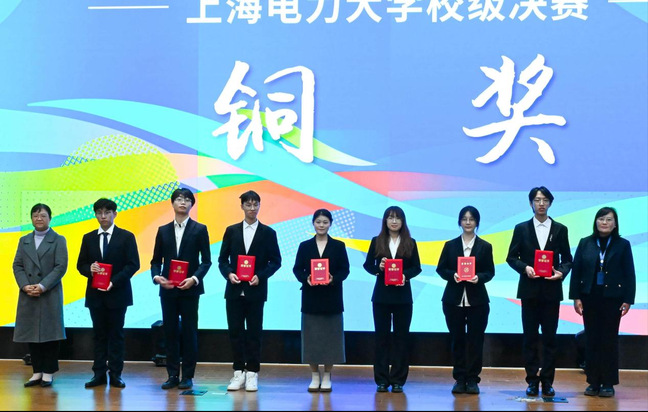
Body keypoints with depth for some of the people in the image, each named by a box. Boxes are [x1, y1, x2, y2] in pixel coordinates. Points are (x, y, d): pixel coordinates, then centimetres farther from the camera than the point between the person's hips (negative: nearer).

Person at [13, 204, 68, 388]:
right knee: (31, 333, 4)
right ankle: (37, 371, 12)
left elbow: (61, 266, -5)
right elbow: (17, 265, 9)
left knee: (49, 333, -2)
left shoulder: (58, 240, 3)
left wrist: (43, 286, -15)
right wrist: (25, 286, -8)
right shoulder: (24, 240, 15)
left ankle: (49, 373, 6)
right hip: (28, 295, 4)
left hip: (50, 295, -4)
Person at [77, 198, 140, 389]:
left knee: (116, 334, 2)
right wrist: (89, 269, -13)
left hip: (117, 293, -3)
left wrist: (114, 281, -16)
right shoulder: (88, 238, 11)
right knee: (99, 334, 5)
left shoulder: (126, 237, 0)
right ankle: (99, 374, 9)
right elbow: (80, 265, 11)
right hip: (95, 294, 3)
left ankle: (115, 374, 5)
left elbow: (133, 264, -5)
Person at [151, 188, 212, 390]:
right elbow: (156, 260, 11)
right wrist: (156, 276, -8)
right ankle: (172, 375, 11)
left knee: (189, 332, 1)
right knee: (170, 332, 4)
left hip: (190, 289, -3)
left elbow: (206, 260, -2)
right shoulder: (163, 230, 11)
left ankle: (188, 376, 7)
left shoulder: (199, 229, 2)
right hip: (167, 289, 3)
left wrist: (194, 278, -16)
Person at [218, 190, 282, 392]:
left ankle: (252, 374, 9)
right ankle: (239, 373, 11)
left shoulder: (268, 233, 4)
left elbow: (275, 261, 3)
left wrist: (260, 276, -12)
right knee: (235, 332, 3)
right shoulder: (231, 231, 8)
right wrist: (229, 274, -11)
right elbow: (222, 259, 8)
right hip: (234, 290, 2)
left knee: (254, 333, 2)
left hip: (255, 291, -2)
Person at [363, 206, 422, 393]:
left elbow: (416, 267, 3)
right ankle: (382, 380, 9)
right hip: (381, 295, 0)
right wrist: (378, 268, -16)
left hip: (402, 296, 0)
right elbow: (367, 265, 5)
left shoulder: (410, 243, 4)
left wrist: (406, 275, -16)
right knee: (381, 336, 3)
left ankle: (398, 380, 8)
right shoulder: (377, 241, 4)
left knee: (401, 337, 2)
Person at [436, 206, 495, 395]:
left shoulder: (485, 247, 5)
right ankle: (459, 379, 11)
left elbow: (490, 271, 3)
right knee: (457, 339, 4)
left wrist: (479, 277, -17)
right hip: (454, 299, 1)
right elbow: (441, 269, 6)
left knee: (475, 340, -1)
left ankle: (472, 379, 7)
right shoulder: (450, 245, 8)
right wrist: (452, 275, -14)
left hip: (477, 300, -1)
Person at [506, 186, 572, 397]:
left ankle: (547, 381, 8)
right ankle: (532, 381, 9)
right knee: (530, 336, 3)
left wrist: (562, 272, -12)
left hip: (551, 290, 0)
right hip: (529, 289, 0)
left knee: (550, 337, 2)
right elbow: (511, 257, 5)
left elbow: (567, 259, 8)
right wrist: (524, 267, -13)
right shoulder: (521, 229, 6)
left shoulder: (560, 229, 7)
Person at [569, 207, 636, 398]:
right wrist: (576, 297, -2)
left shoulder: (623, 245, 2)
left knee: (610, 340, 3)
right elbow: (576, 272, 4)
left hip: (612, 299, -1)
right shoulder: (585, 244, 5)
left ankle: (608, 383, 10)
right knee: (592, 339, 4)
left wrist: (628, 300, -5)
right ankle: (593, 382, 10)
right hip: (589, 298, 2)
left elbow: (629, 274, 1)